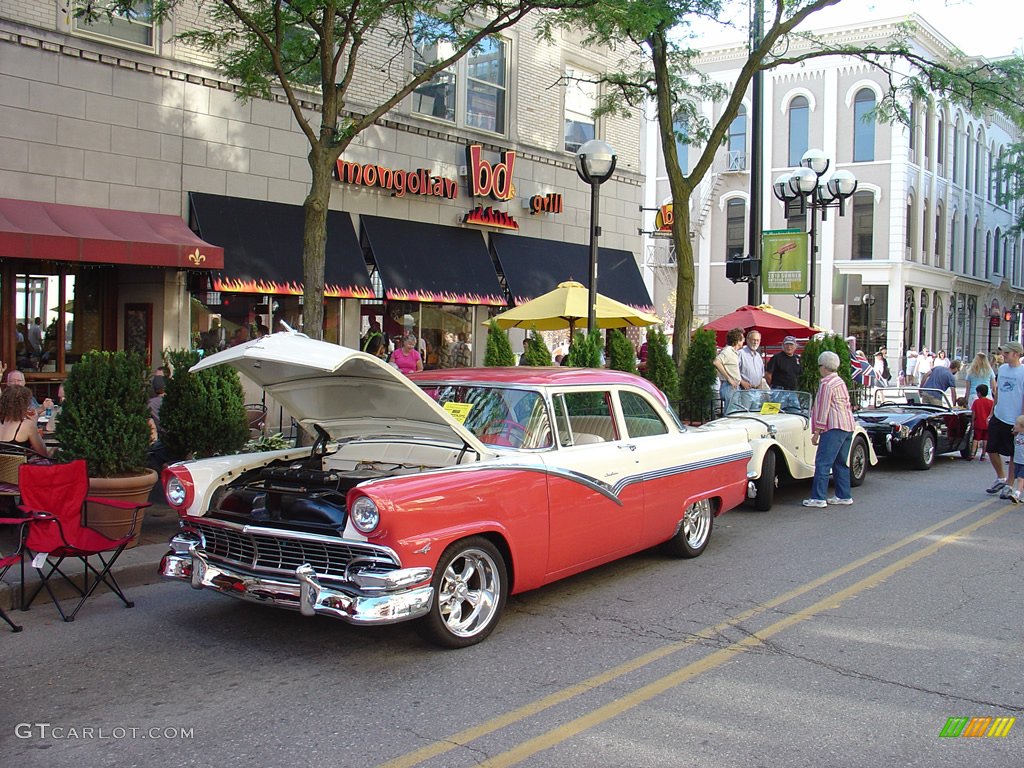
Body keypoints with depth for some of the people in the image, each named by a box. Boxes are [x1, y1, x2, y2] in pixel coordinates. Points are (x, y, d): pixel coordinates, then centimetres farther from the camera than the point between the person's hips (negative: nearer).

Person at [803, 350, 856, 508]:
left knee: (822, 463, -9)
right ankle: (844, 496, 16)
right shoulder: (840, 381, 18)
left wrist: (816, 433, -9)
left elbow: (823, 410, -12)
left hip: (835, 427, -10)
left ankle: (818, 498, -11)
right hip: (848, 426, 10)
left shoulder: (826, 384, -9)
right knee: (841, 463, 14)